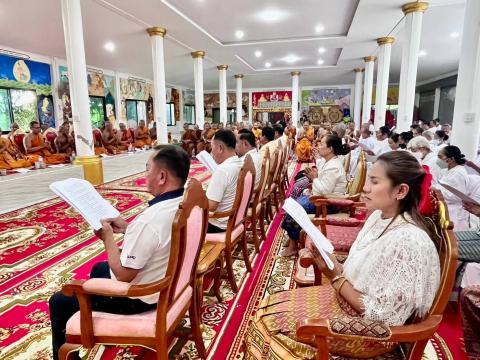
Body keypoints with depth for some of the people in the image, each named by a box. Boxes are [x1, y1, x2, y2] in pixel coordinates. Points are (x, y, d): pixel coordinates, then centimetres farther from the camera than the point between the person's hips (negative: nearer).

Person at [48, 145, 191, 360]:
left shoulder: (150, 219, -36)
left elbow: (123, 274, -25)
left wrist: (107, 237, -14)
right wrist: (127, 228, 1)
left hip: (138, 297, -8)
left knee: (59, 302, 11)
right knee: (98, 269, 32)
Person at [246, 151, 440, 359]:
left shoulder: (409, 242, -29)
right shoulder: (379, 217, -2)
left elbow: (379, 314, -24)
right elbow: (359, 272, 7)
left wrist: (335, 276, -21)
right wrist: (333, 266, -11)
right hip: (345, 298, 8)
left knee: (272, 321, -7)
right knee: (270, 306, 3)